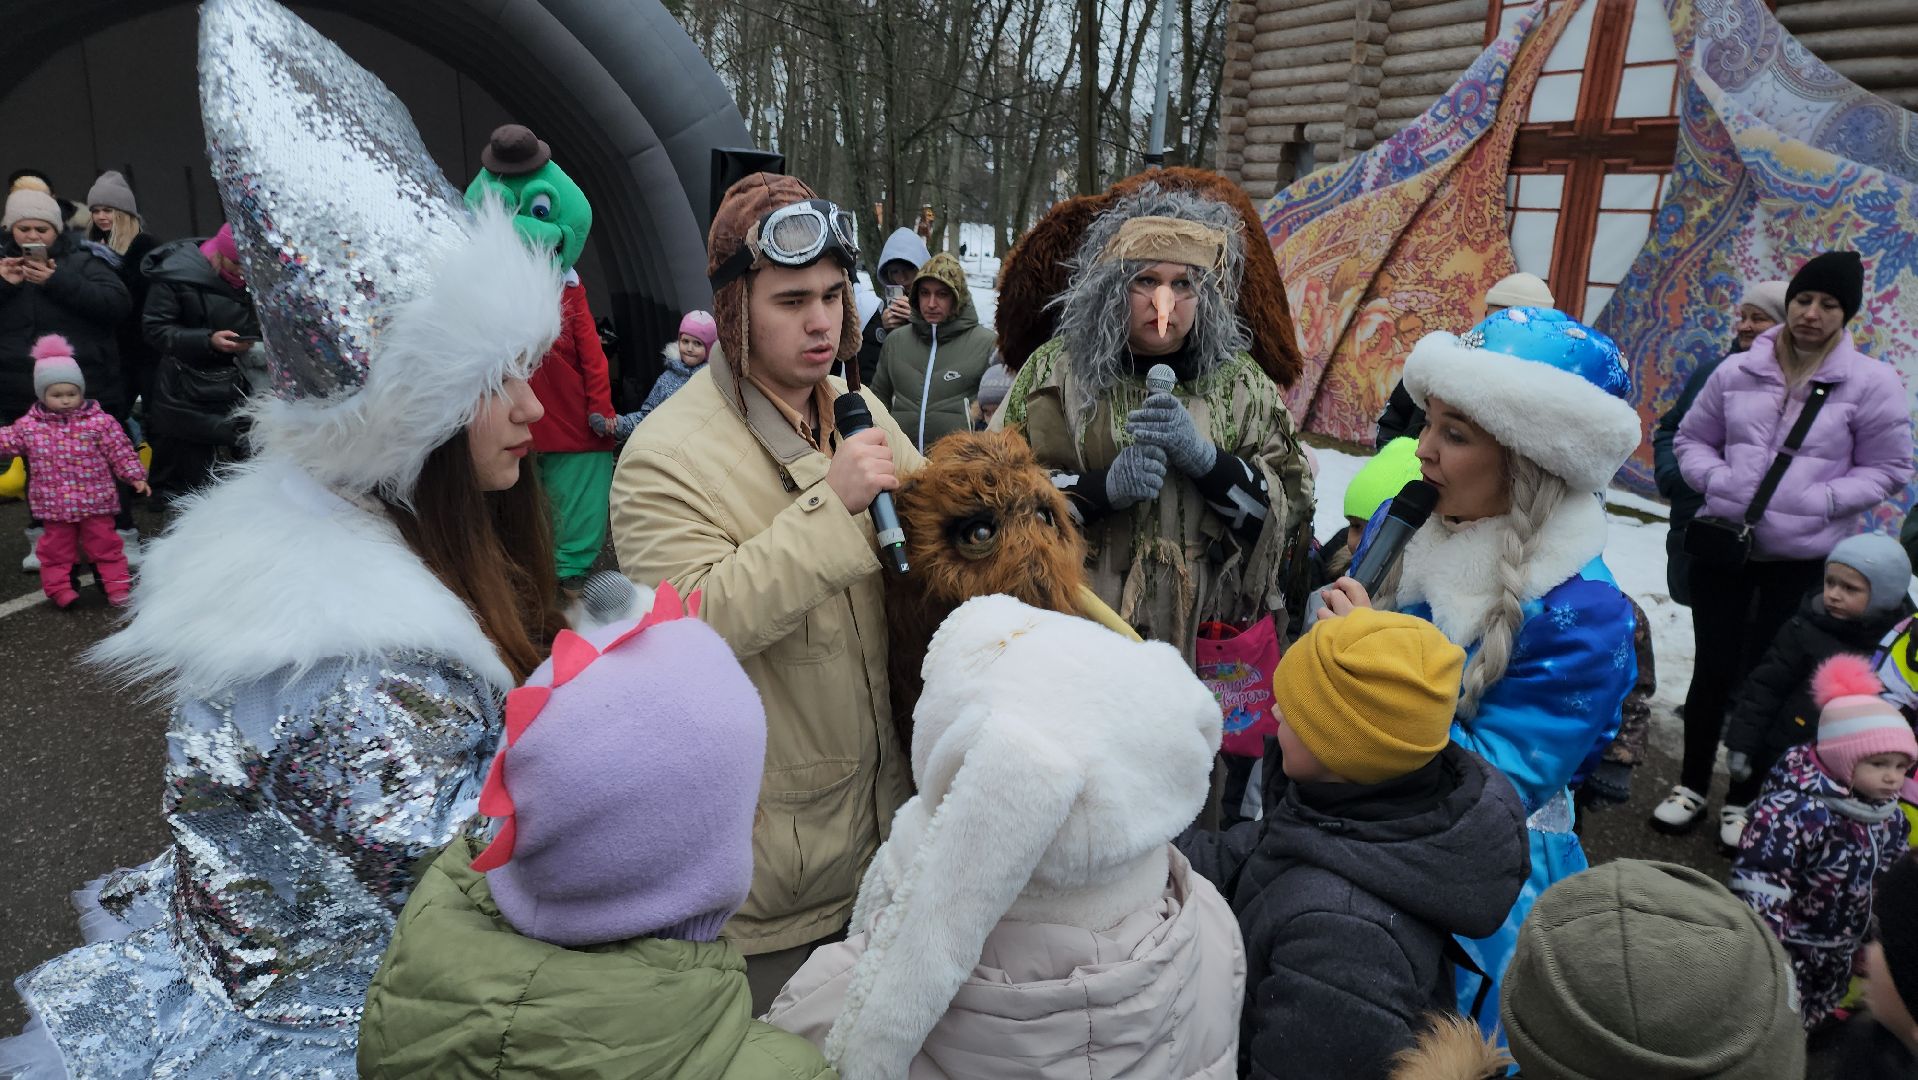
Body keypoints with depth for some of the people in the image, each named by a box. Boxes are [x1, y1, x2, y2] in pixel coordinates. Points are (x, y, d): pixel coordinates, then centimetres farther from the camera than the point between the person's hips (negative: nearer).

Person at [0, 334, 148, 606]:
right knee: (56, 548, 11)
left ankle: (117, 586, 12)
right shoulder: (29, 426, 0)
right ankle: (58, 587, 21)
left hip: (95, 501, -2)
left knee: (104, 543, 6)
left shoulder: (100, 422, -7)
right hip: (53, 505, 2)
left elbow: (121, 452, -4)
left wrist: (136, 476, -8)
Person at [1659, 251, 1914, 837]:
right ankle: (1692, 784, 26)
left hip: (1801, 559, -1)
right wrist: (1716, 480, -9)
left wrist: (1821, 501, -15)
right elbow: (1691, 439, 10)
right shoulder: (1738, 371, 0)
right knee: (1712, 669, 10)